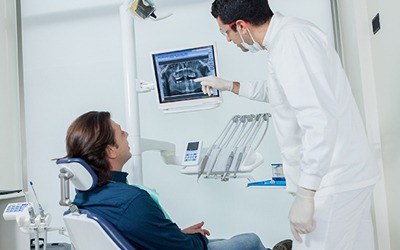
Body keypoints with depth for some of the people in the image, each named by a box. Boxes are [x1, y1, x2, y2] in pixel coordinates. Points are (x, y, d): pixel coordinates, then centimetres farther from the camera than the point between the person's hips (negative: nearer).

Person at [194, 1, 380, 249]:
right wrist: (227, 85, 36)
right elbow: (273, 91, 31)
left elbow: (320, 120, -28)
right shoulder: (285, 35, 13)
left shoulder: (291, 39, -20)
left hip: (333, 180, -10)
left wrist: (305, 196, -25)